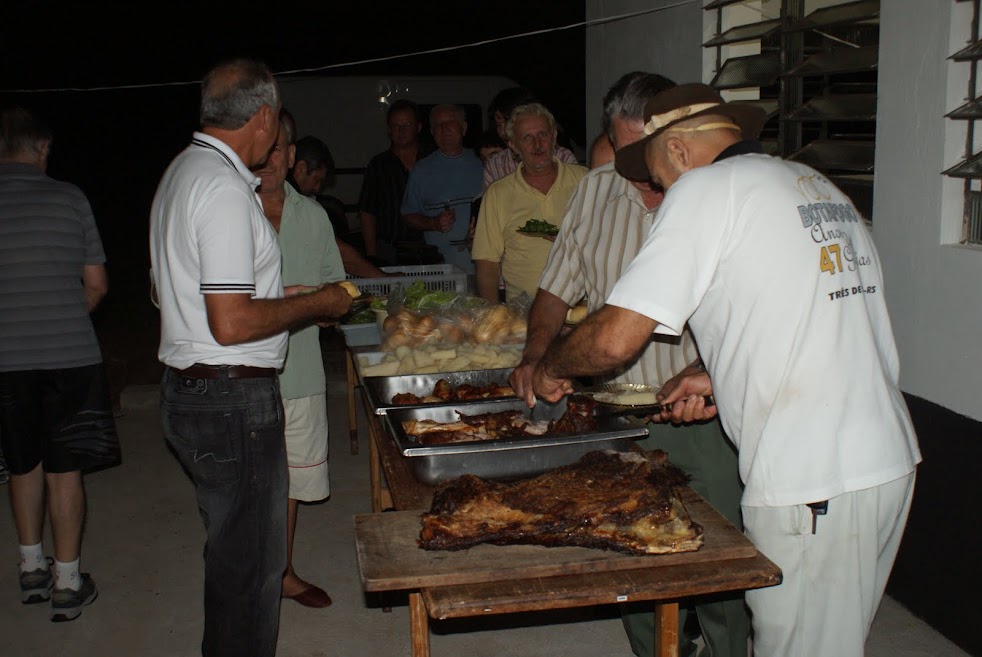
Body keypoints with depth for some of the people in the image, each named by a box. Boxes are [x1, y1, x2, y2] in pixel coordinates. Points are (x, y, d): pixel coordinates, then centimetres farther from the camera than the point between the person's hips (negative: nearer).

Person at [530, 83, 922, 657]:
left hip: (812, 486, -8)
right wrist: (723, 378, 22)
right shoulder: (818, 184, 15)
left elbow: (616, 338, -15)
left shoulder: (707, 186, -9)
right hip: (890, 459, 9)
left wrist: (550, 367, 3)